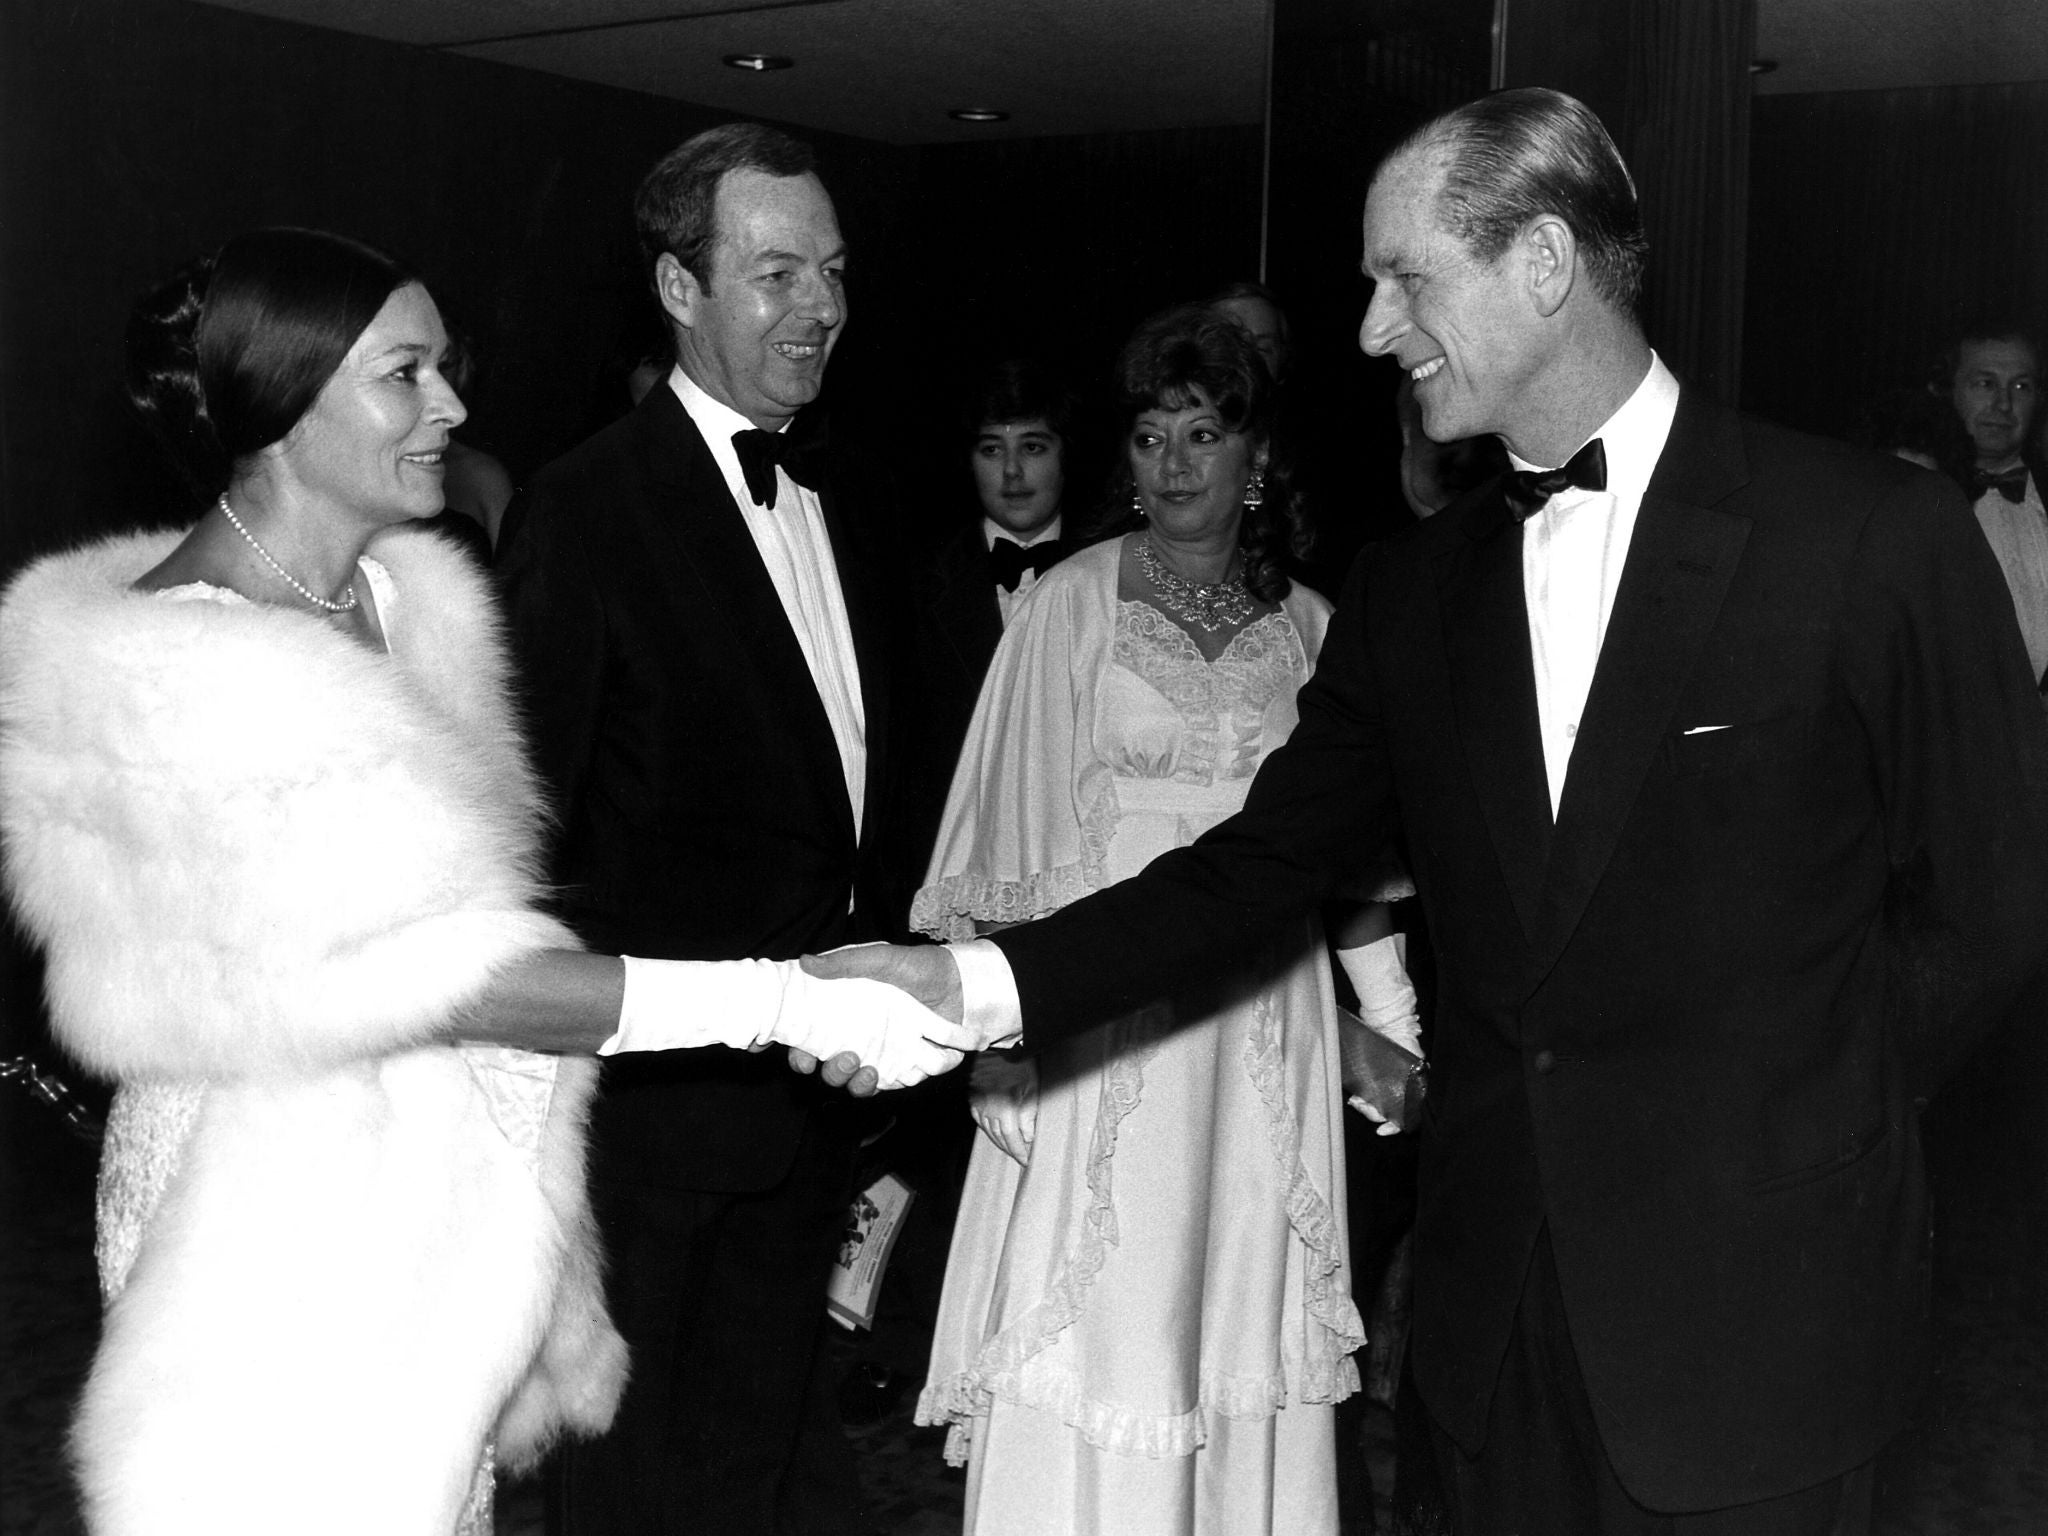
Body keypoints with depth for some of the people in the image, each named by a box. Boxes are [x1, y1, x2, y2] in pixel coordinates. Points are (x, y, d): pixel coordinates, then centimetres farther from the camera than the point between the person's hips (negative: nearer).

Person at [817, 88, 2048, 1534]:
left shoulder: (1877, 535, -10)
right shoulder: (1412, 591, 4)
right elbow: (1266, 857, 3)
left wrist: (1796, 1123, -3)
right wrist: (981, 981, -7)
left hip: (1757, 1305, -4)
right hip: (1497, 1300, 4)